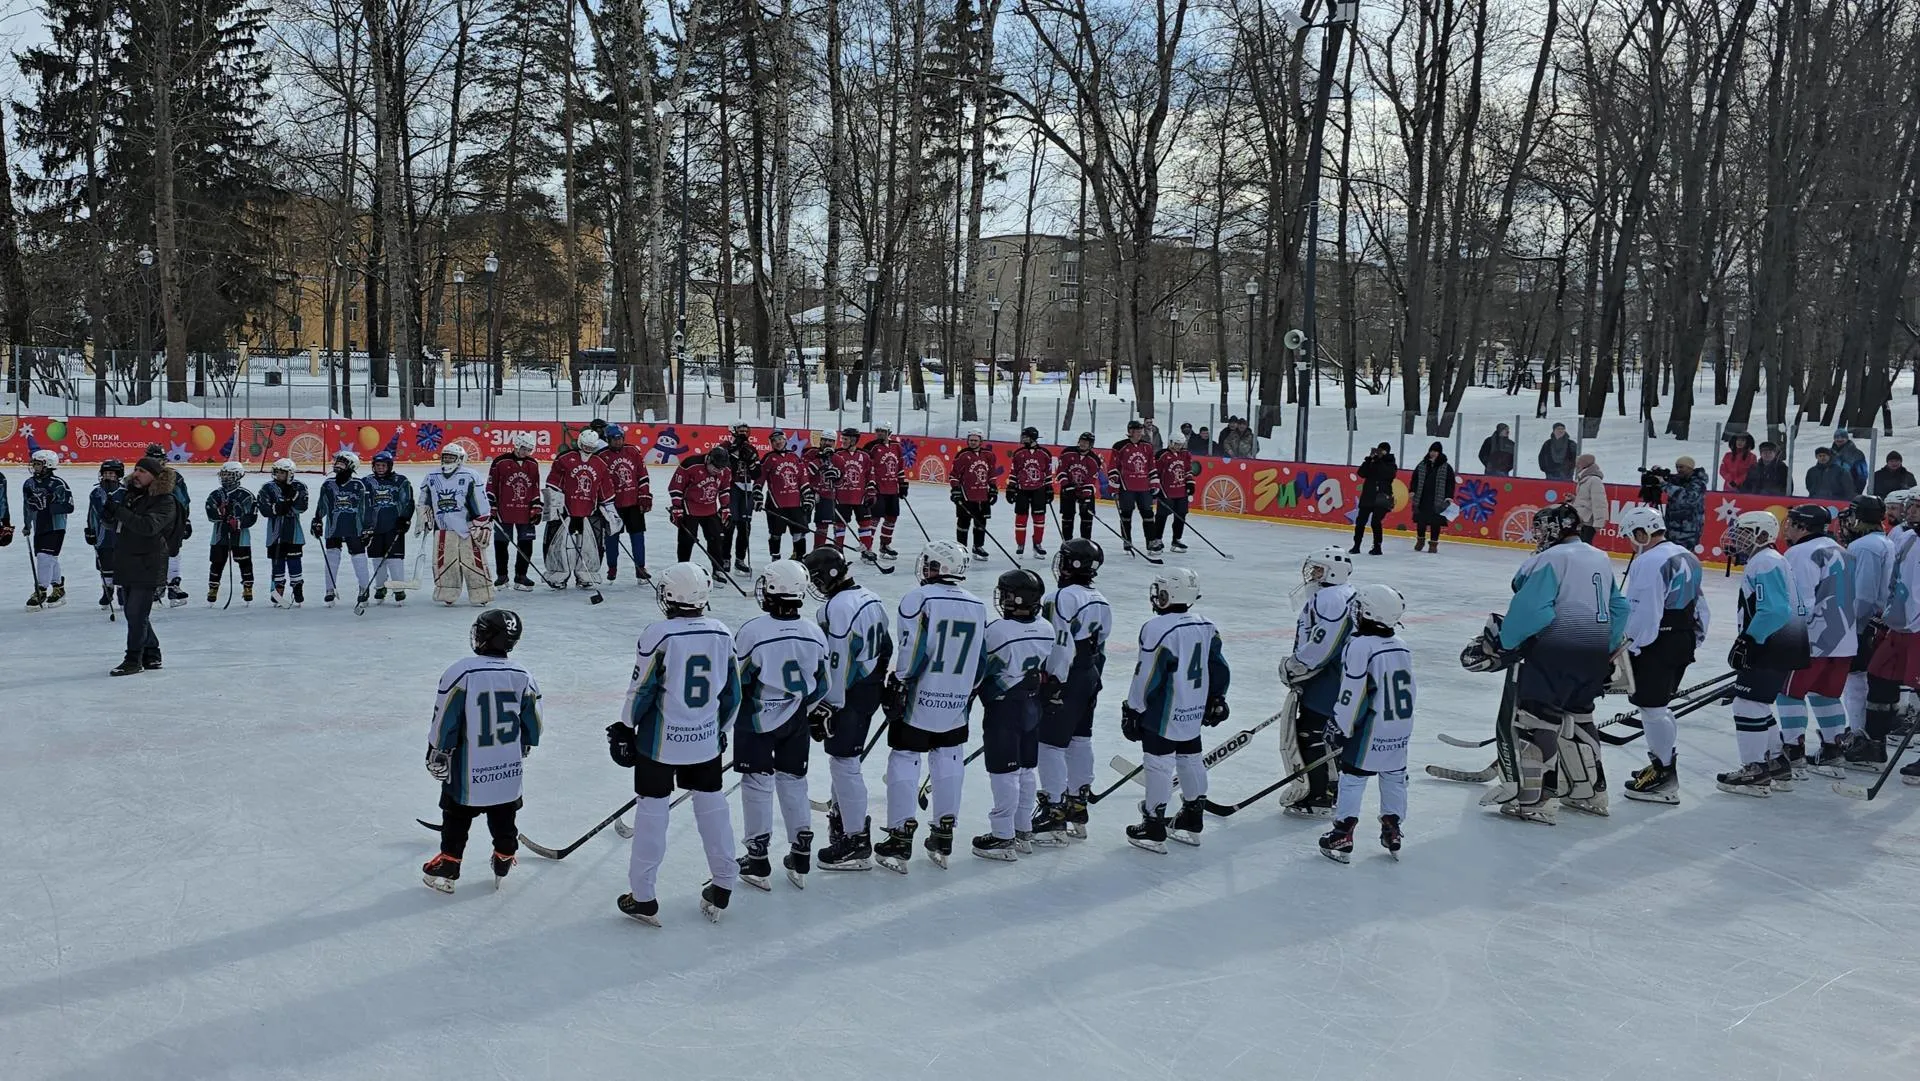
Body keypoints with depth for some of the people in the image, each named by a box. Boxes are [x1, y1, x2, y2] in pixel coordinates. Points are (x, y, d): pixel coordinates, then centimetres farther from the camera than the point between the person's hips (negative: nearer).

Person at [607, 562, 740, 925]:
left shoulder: (658, 634, -16)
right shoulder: (722, 633, -2)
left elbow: (641, 691, -11)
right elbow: (732, 692, 5)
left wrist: (624, 729, 4)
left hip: (659, 742, -4)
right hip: (706, 741, 4)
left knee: (651, 810, 6)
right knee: (711, 805, 16)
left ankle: (643, 898, 13)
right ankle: (722, 889, 25)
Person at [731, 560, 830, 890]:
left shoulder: (751, 631, -21)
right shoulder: (814, 634, -8)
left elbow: (735, 684, -11)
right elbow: (820, 688, 2)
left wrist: (728, 721, 6)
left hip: (755, 720, -4)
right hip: (795, 722, 4)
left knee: (757, 785, 7)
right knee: (793, 781, 16)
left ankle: (758, 861, 15)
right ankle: (801, 857, 22)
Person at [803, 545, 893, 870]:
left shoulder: (837, 608, -22)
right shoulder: (871, 599, 7)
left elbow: (835, 664, -24)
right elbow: (886, 647, 15)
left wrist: (825, 709, -19)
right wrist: (883, 681, 25)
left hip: (846, 698, -10)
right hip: (870, 690, 10)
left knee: (844, 763, -4)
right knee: (846, 757, 25)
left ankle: (856, 842, 1)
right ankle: (842, 811, 42)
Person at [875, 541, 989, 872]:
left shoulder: (918, 599, -12)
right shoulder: (977, 606, 6)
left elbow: (911, 654, -16)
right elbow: (980, 661, 11)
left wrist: (896, 688, -8)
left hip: (918, 701, -5)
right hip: (956, 705, 5)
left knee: (904, 761, 4)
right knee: (948, 762, 15)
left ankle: (900, 840, 4)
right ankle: (943, 839, 21)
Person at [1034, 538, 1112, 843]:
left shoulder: (1061, 597, -18)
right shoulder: (1101, 602, 10)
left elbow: (1061, 646, -22)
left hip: (1064, 681, -9)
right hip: (1089, 680, 9)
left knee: (1050, 744, -3)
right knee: (1079, 741, 15)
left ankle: (1054, 811, -1)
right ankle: (1078, 807, 23)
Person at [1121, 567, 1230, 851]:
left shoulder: (1157, 628, -20)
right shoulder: (1206, 626, 4)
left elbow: (1147, 676, -18)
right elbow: (1220, 669, 11)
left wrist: (1133, 710, -8)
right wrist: (1215, 700, 24)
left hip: (1163, 715, -8)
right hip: (1193, 713, 8)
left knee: (1159, 766, -1)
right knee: (1190, 761, 18)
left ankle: (1153, 830, 5)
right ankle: (1192, 824, 29)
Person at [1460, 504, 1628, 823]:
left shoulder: (1551, 559, -10)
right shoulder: (1601, 559, 17)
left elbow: (1529, 610, -19)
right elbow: (1619, 608, 21)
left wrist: (1500, 644, -9)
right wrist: (1608, 650, 25)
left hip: (1556, 652, -9)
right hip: (1596, 654, 9)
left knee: (1532, 718, -4)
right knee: (1578, 716, 24)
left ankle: (1530, 799, -8)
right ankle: (1590, 792, 30)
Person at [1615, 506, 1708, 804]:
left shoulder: (1648, 562, -18)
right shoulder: (1688, 558, 12)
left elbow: (1642, 614, -22)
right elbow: (1699, 604, 19)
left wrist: (1628, 648, -15)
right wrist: (1695, 637, 27)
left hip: (1656, 645, -10)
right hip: (1683, 643, 10)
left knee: (1651, 706, -4)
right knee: (1659, 704, 20)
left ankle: (1664, 776, -1)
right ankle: (1662, 763, 29)